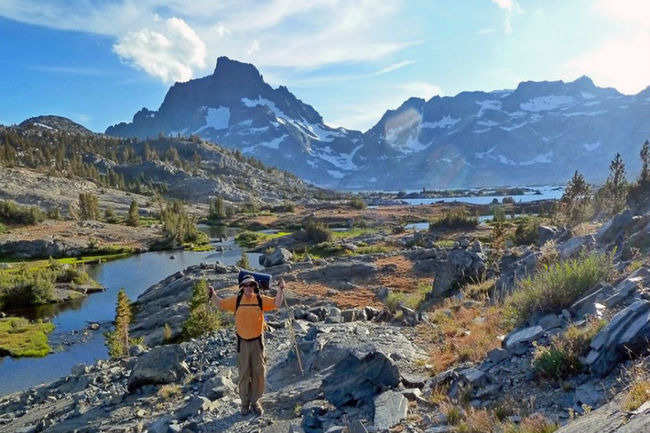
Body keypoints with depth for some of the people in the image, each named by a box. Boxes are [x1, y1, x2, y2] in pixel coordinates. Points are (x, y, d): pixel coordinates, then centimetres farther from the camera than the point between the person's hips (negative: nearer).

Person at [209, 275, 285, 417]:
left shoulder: (260, 299, -3)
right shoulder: (237, 300, -1)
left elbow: (277, 304, -4)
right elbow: (221, 305, 9)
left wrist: (281, 289, -14)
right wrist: (213, 296, -4)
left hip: (257, 342, 0)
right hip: (242, 342, 0)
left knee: (258, 372, 6)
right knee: (244, 374, 8)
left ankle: (255, 401, 23)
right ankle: (245, 402, 24)